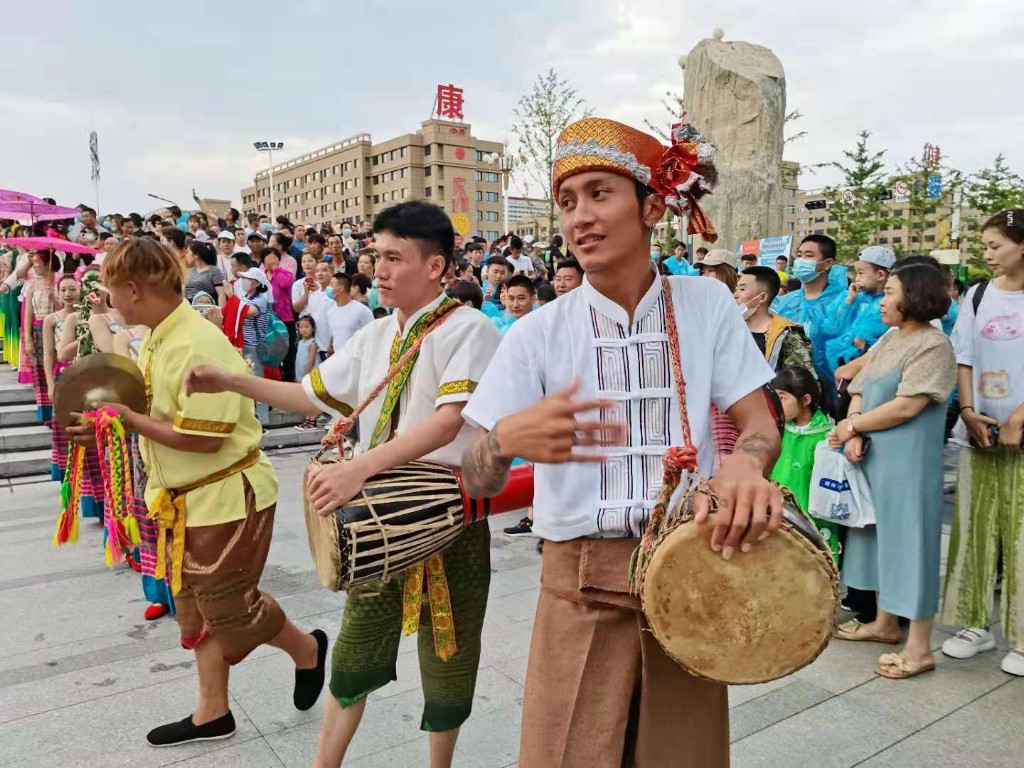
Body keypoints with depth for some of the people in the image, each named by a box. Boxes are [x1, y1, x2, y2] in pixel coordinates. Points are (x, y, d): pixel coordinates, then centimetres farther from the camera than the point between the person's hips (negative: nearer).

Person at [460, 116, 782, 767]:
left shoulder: (707, 304, -1)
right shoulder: (538, 332, -4)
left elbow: (761, 422, 0)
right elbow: (478, 482, -7)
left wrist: (747, 464, -24)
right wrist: (508, 437, -31)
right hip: (580, 585, -1)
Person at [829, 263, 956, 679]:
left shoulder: (933, 345, -12)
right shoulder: (886, 340, 13)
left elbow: (905, 407, -19)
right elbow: (859, 393, 8)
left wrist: (851, 427, -10)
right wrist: (853, 437, -8)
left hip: (909, 462, -8)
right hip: (874, 457, 8)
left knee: (909, 539, -3)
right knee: (881, 536, 15)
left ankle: (919, 647, 7)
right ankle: (885, 623, 31)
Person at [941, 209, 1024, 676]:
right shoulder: (977, 296, 9)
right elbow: (964, 359, 8)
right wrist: (969, 411, -3)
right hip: (981, 430, 4)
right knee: (974, 527, 7)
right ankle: (976, 624, 20)